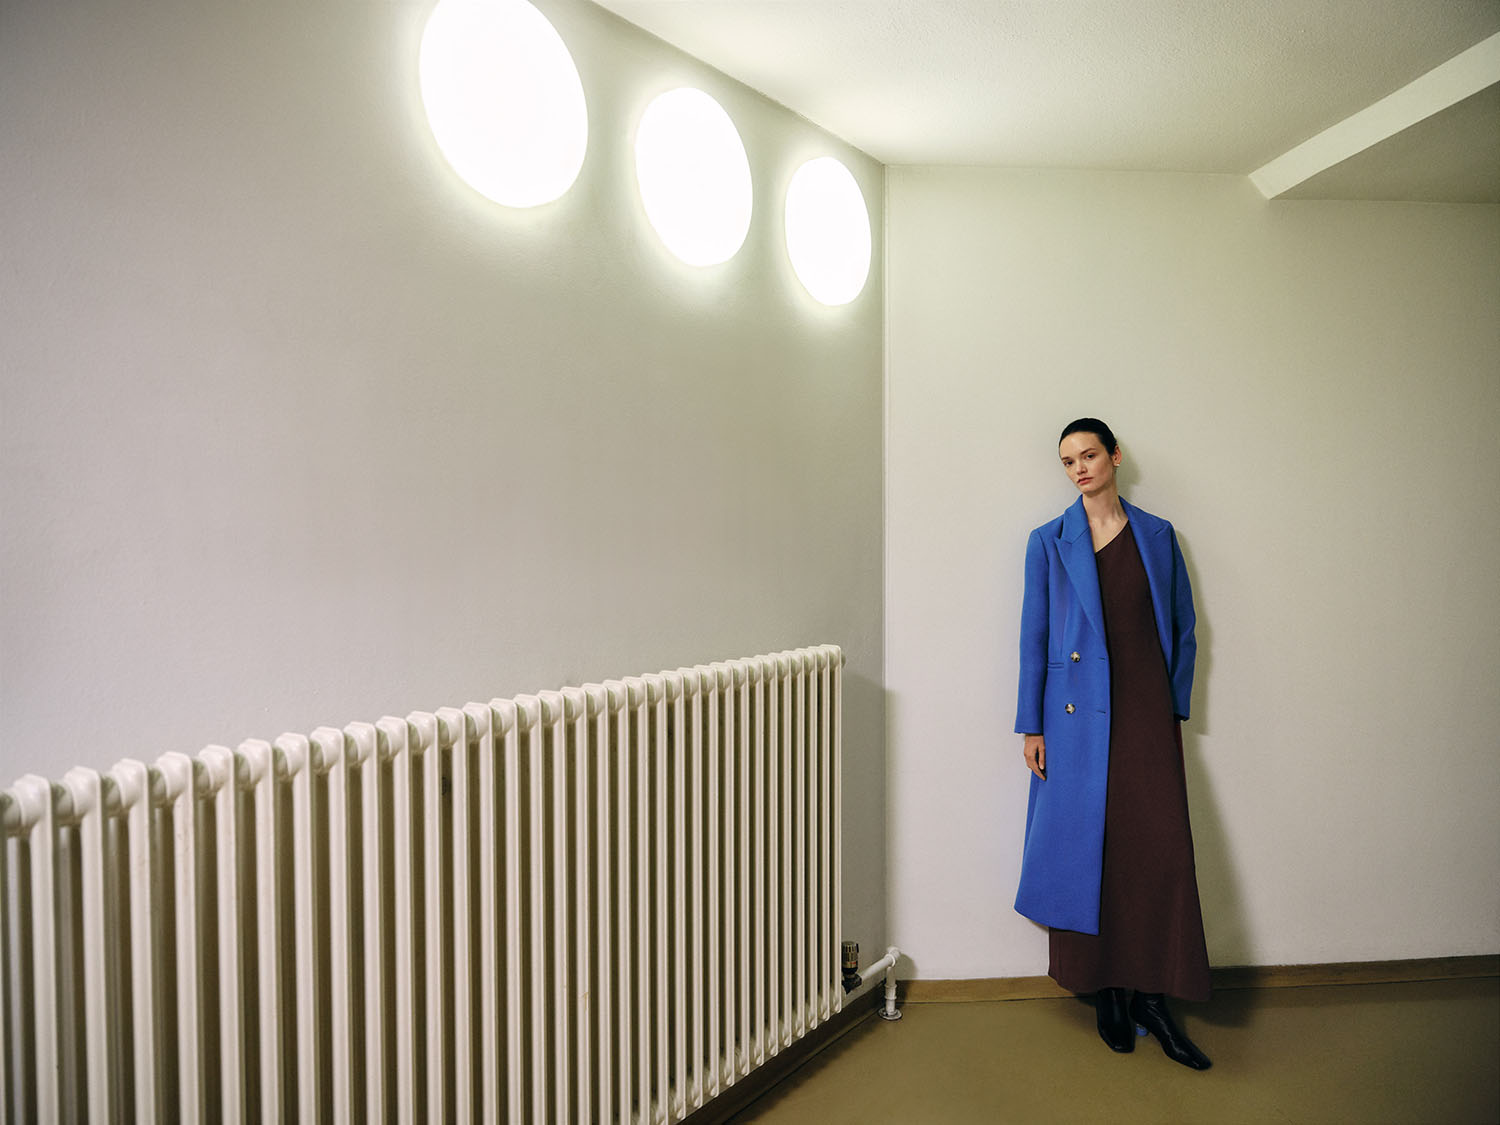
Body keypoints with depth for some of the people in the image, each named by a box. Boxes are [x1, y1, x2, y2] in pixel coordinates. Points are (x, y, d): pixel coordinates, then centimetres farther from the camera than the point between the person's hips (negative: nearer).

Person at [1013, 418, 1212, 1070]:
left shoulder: (1157, 536, 8)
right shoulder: (1049, 543, 3)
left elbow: (1183, 628, 13)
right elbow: (1034, 637, 2)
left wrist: (1176, 708, 8)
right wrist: (1031, 725, -1)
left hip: (1147, 710, 2)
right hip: (1078, 713, -1)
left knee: (1162, 849, -3)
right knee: (1088, 849, 3)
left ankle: (1154, 999, 11)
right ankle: (1108, 993, 19)